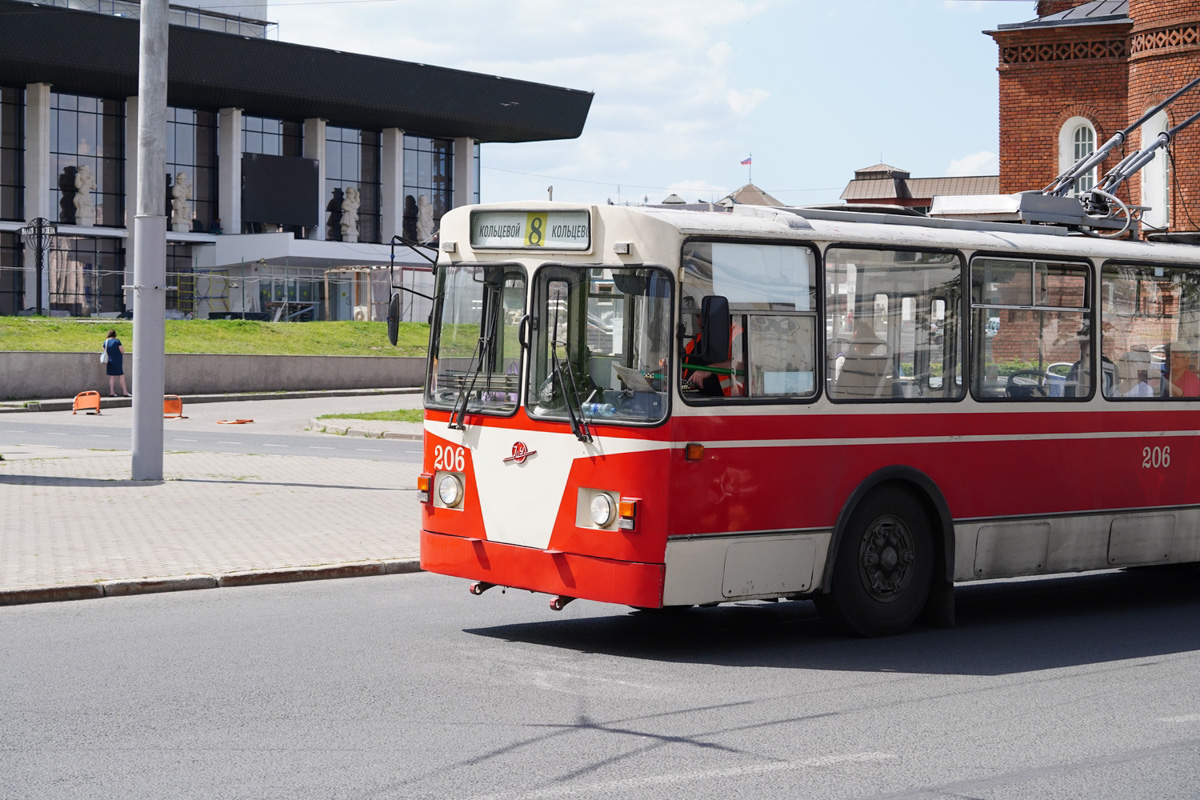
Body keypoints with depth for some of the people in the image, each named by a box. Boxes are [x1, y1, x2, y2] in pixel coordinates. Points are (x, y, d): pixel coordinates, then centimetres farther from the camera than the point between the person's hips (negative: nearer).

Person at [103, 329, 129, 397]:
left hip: (110, 361, 5)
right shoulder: (117, 341, -12)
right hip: (118, 361, -5)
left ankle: (111, 392, 5)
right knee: (122, 376, 1)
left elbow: (105, 352, 9)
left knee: (112, 377, 9)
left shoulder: (106, 342, 3)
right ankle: (124, 392, 1)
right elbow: (122, 351, -13)